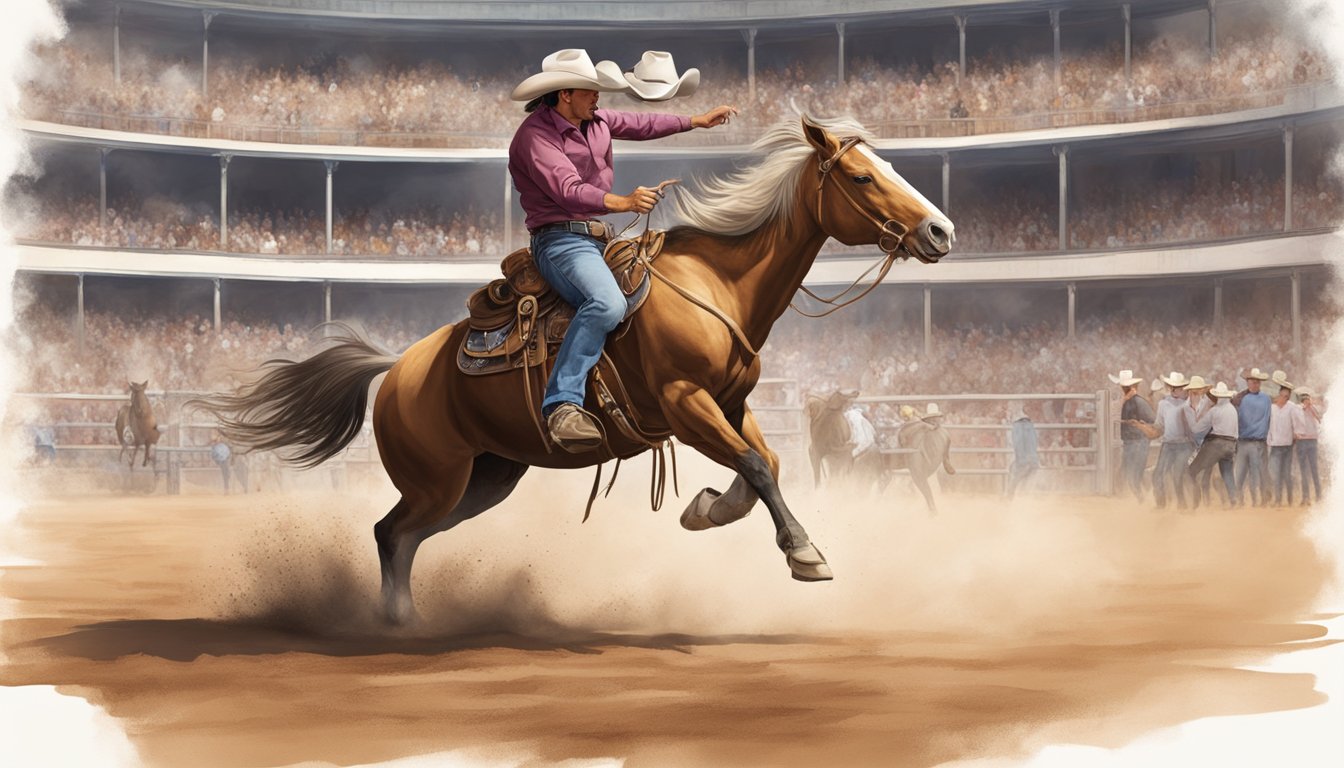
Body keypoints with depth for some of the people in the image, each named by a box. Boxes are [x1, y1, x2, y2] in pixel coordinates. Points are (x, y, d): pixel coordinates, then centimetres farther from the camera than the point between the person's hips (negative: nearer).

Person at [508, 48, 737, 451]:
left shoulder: (594, 120, 12)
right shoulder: (536, 134, -14)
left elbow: (642, 124, 30)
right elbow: (568, 190, -29)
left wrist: (696, 121, 34)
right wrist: (624, 202, -42)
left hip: (600, 238, 10)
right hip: (560, 240, -10)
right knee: (608, 303, -37)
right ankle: (563, 403, -41)